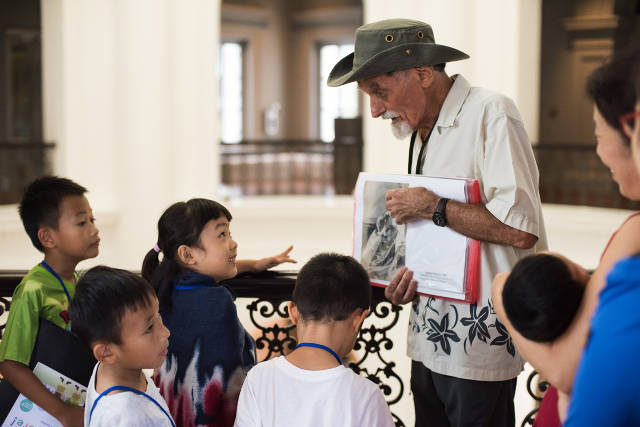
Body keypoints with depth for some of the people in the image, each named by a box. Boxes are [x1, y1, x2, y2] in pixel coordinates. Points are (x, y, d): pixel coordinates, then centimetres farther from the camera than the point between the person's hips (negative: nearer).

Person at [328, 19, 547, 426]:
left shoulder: (490, 113, -14)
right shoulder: (423, 132, 14)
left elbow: (521, 229, -25)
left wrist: (432, 206, -16)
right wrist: (409, 277, 3)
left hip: (478, 338, -8)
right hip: (429, 336, 8)